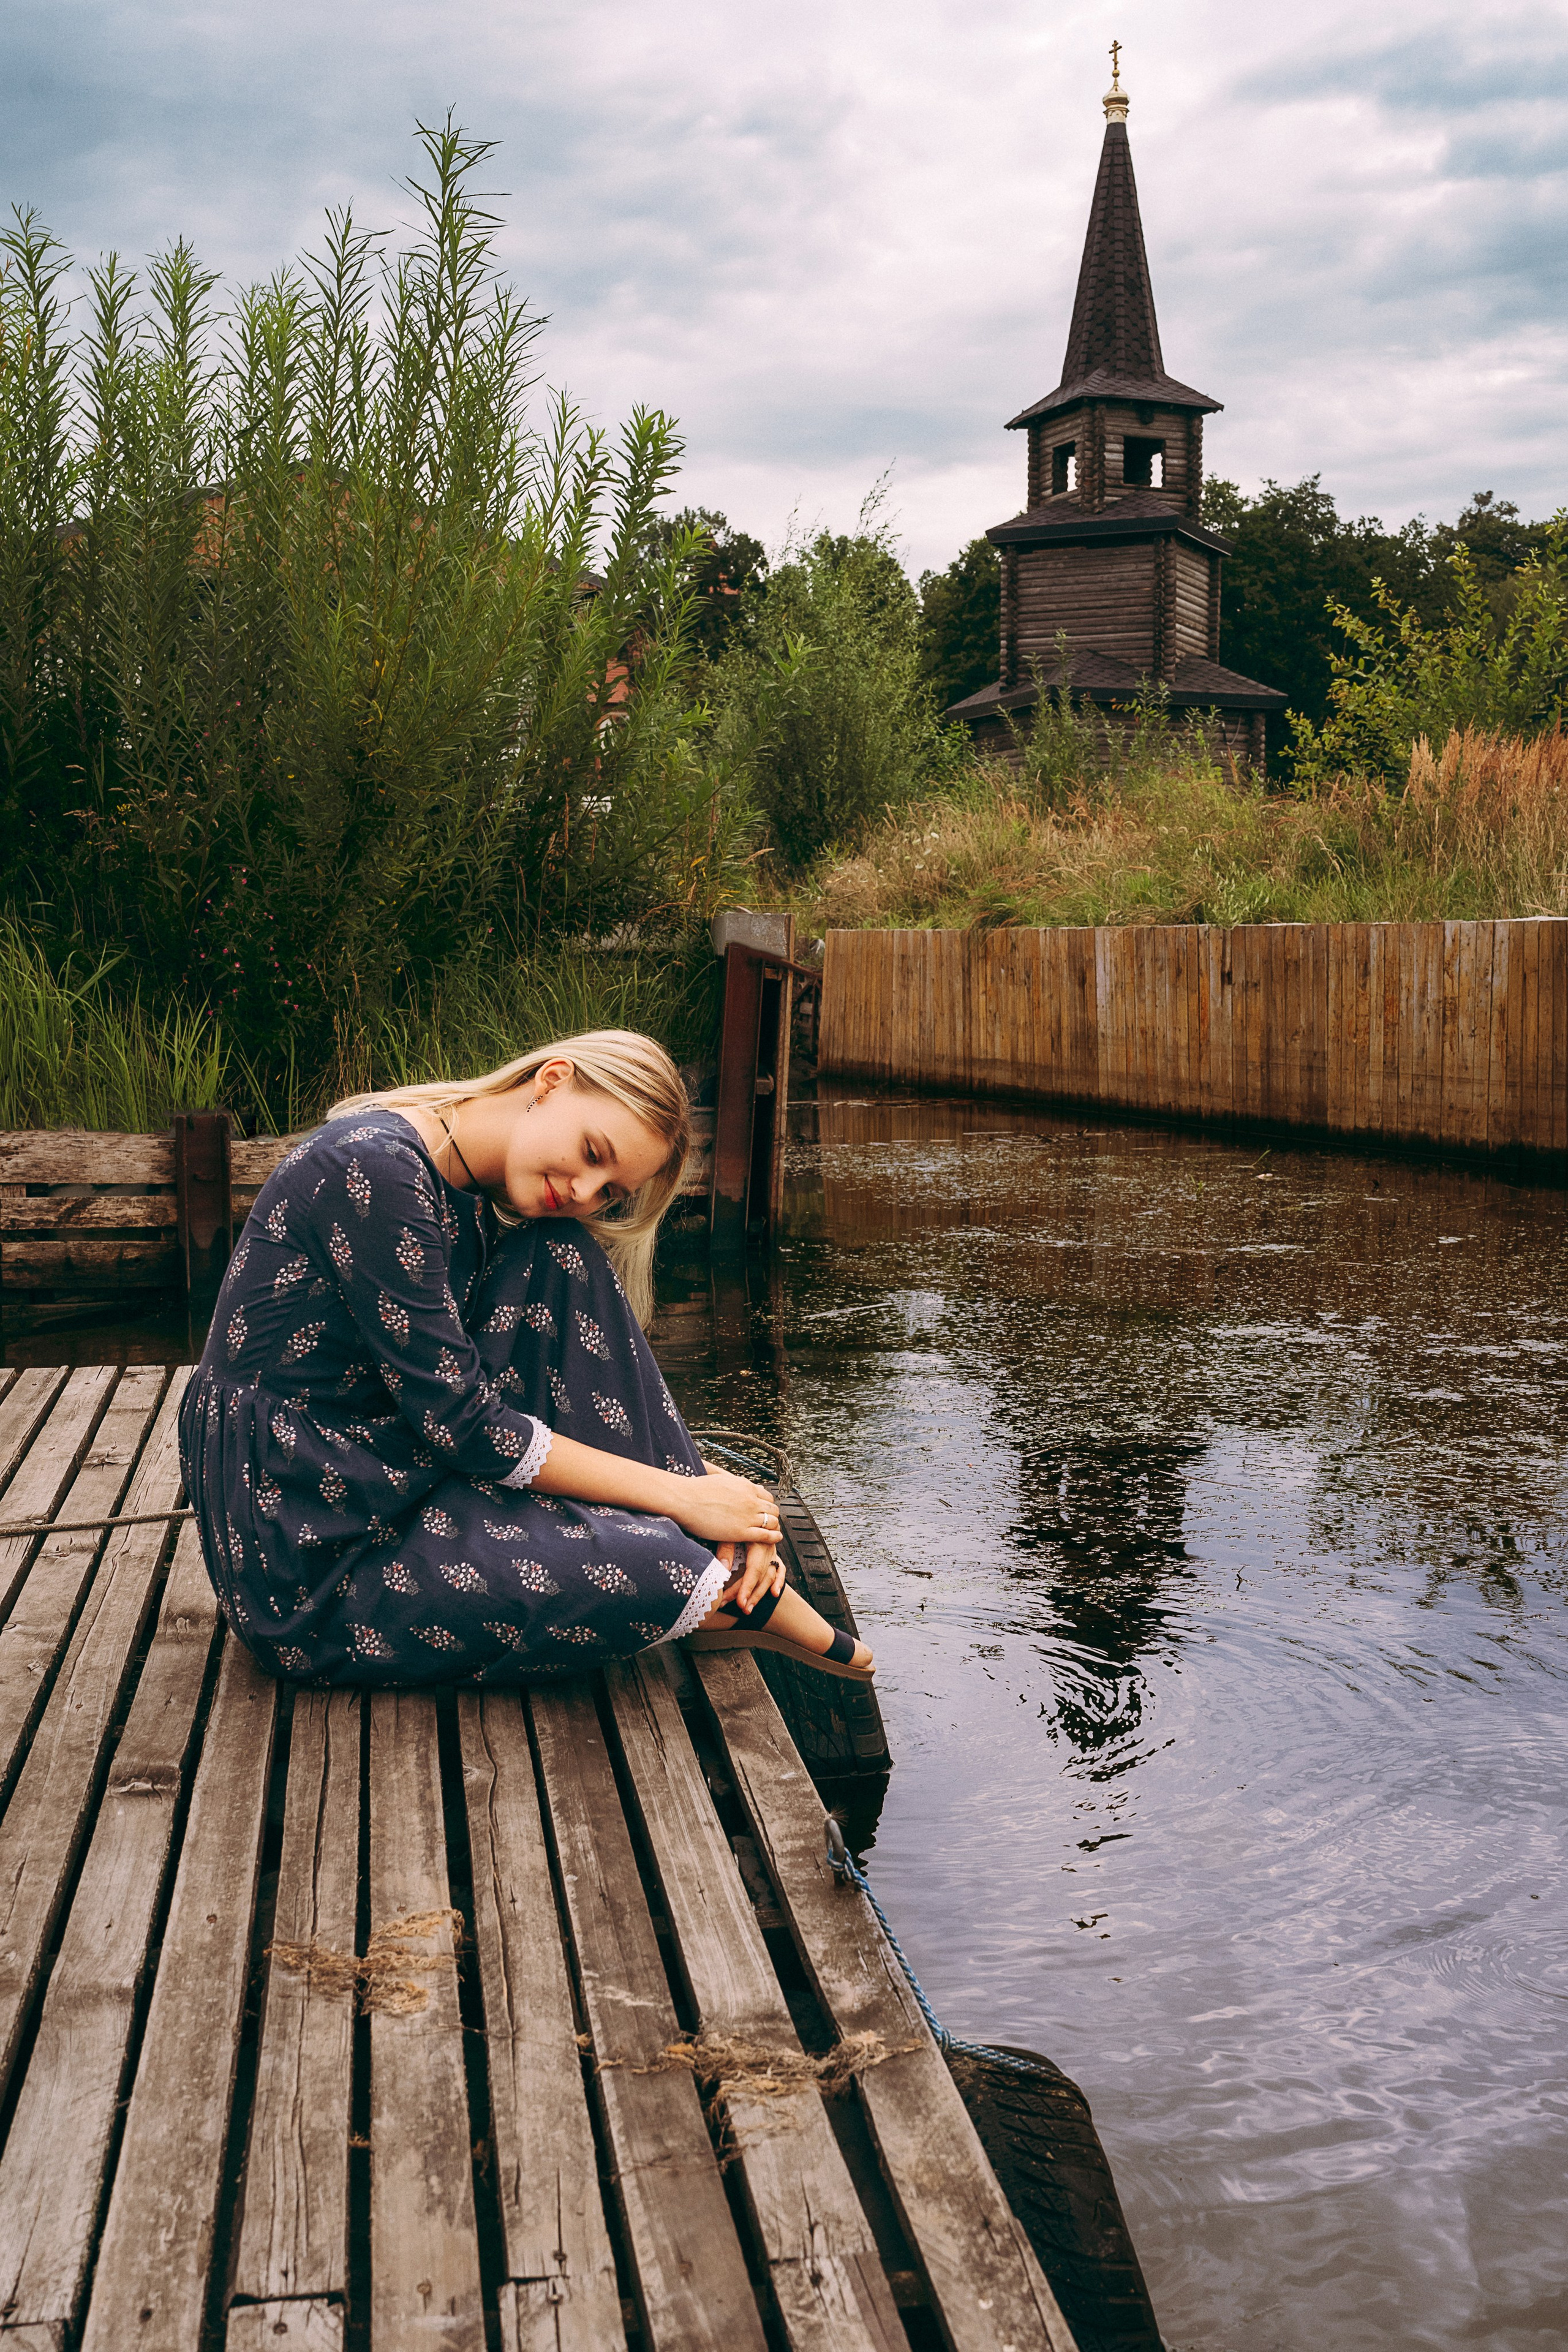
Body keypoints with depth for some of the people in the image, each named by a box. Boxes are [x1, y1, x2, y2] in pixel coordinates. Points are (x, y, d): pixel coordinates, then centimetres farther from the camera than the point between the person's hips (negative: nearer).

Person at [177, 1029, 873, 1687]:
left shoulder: (483, 1204, 6)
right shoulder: (374, 1169, -21)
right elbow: (458, 1422, -22)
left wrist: (712, 1489, -8)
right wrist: (682, 1495, -18)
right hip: (305, 1553, -9)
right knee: (651, 1568, -25)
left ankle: (741, 1585, -4)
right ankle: (735, 1594, 9)